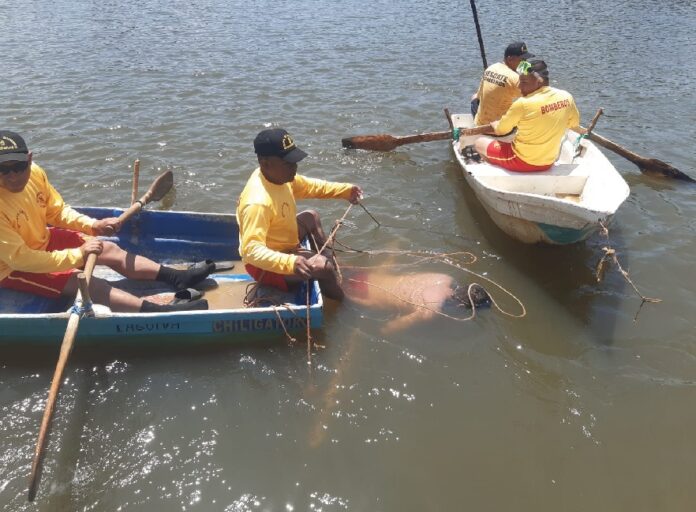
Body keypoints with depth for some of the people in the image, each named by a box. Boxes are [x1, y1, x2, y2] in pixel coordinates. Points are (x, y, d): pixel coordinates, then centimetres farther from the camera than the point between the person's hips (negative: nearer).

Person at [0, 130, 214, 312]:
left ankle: (177, 278, 3)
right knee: (86, 283, -23)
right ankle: (160, 312, -33)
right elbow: (19, 258, -31)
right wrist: (77, 255, -30)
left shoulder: (35, 173, -14)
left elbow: (57, 211, 3)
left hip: (42, 240, 8)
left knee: (109, 249, 1)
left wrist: (92, 225, -10)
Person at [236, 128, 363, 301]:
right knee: (322, 267, -24)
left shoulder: (279, 175, -8)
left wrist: (345, 190, 2)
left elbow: (309, 186, 10)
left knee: (311, 217, 22)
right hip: (265, 265, -10)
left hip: (282, 247, 10)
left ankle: (332, 262, 33)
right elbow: (251, 250, -43)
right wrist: (289, 263, -57)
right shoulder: (258, 202, -37)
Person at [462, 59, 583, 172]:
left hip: (522, 162, -6)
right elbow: (575, 126, 10)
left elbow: (499, 129, -12)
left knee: (479, 143, 11)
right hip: (548, 163, 6)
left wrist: (473, 131, 5)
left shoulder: (523, 104, -24)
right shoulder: (566, 97, -7)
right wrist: (582, 131, 34)